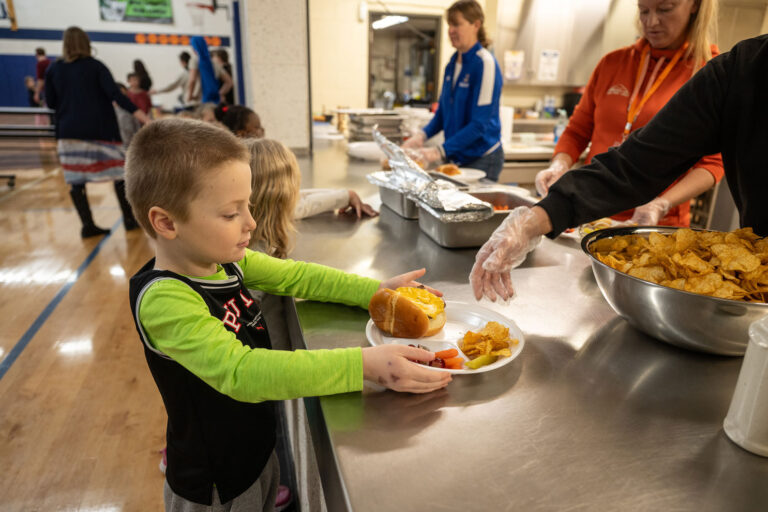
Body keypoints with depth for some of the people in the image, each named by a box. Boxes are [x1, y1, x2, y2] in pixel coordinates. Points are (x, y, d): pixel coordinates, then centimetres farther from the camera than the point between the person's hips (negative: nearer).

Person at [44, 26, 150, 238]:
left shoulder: (53, 69, 6)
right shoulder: (95, 66, -2)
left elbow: (50, 102, 8)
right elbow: (116, 95, -14)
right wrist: (143, 117, -20)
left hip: (69, 131, 3)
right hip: (100, 130, -3)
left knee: (75, 178, 6)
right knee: (119, 172, 7)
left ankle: (87, 225, 4)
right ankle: (129, 219, 9)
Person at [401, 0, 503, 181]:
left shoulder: (485, 63, -15)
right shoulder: (452, 63, 7)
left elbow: (480, 123, -20)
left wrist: (440, 151, -25)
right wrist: (422, 135, -5)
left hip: (482, 159, -7)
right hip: (454, 156, 7)